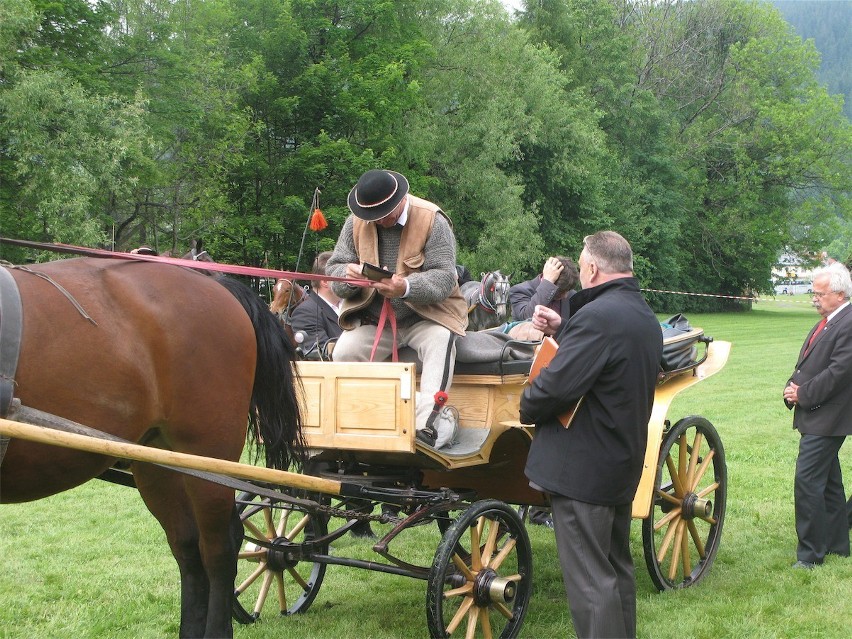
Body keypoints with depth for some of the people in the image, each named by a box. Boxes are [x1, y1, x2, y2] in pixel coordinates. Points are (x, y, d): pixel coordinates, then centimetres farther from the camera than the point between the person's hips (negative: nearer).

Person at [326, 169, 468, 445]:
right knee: (343, 352, -24)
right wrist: (348, 273, -25)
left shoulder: (432, 221, -12)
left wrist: (406, 287, -39)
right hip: (372, 319, 3)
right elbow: (333, 268, 2)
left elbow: (445, 277, -19)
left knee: (440, 340, -34)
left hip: (424, 316, -3)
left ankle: (425, 423, -42)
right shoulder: (356, 223, 1)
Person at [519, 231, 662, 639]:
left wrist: (527, 407, -8)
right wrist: (562, 330, 9)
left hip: (581, 468, -10)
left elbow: (556, 385, -26)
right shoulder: (645, 318, 11)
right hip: (623, 465, 10)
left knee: (589, 581, -5)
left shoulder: (597, 315, -22)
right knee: (617, 569, 21)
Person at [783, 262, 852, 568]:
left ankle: (810, 553, -4)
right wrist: (793, 386, 2)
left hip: (826, 419, -10)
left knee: (807, 482, -11)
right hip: (815, 416, 10)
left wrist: (803, 394, -16)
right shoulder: (827, 322, 16)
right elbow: (808, 365, 20)